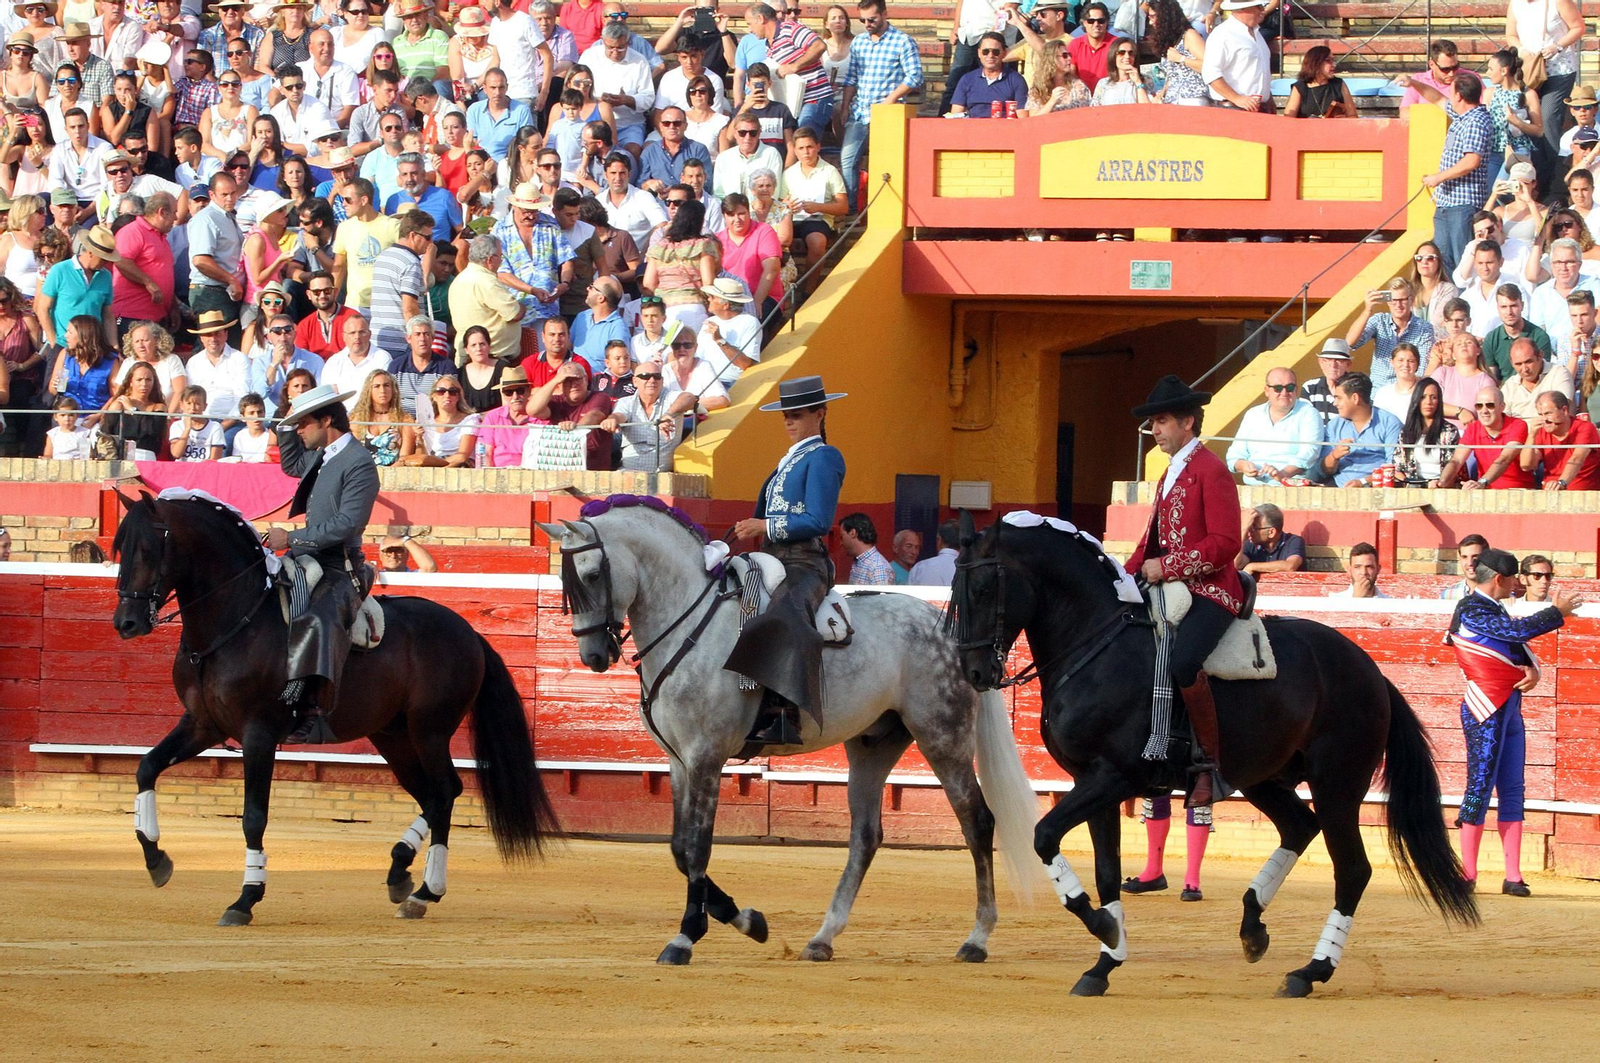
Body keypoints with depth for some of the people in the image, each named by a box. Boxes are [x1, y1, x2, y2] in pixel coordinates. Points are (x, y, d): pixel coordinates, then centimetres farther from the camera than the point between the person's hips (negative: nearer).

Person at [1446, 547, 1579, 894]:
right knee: (1481, 785, -8)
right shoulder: (1471, 610, -11)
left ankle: (1513, 876, 5)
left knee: (1512, 790, 5)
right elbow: (1519, 630, -21)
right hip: (1486, 709, -9)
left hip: (1510, 707, 9)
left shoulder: (1494, 610, 17)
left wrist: (1533, 670, -10)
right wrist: (1557, 612, -8)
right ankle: (1466, 874, -4)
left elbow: (1521, 648, 13)